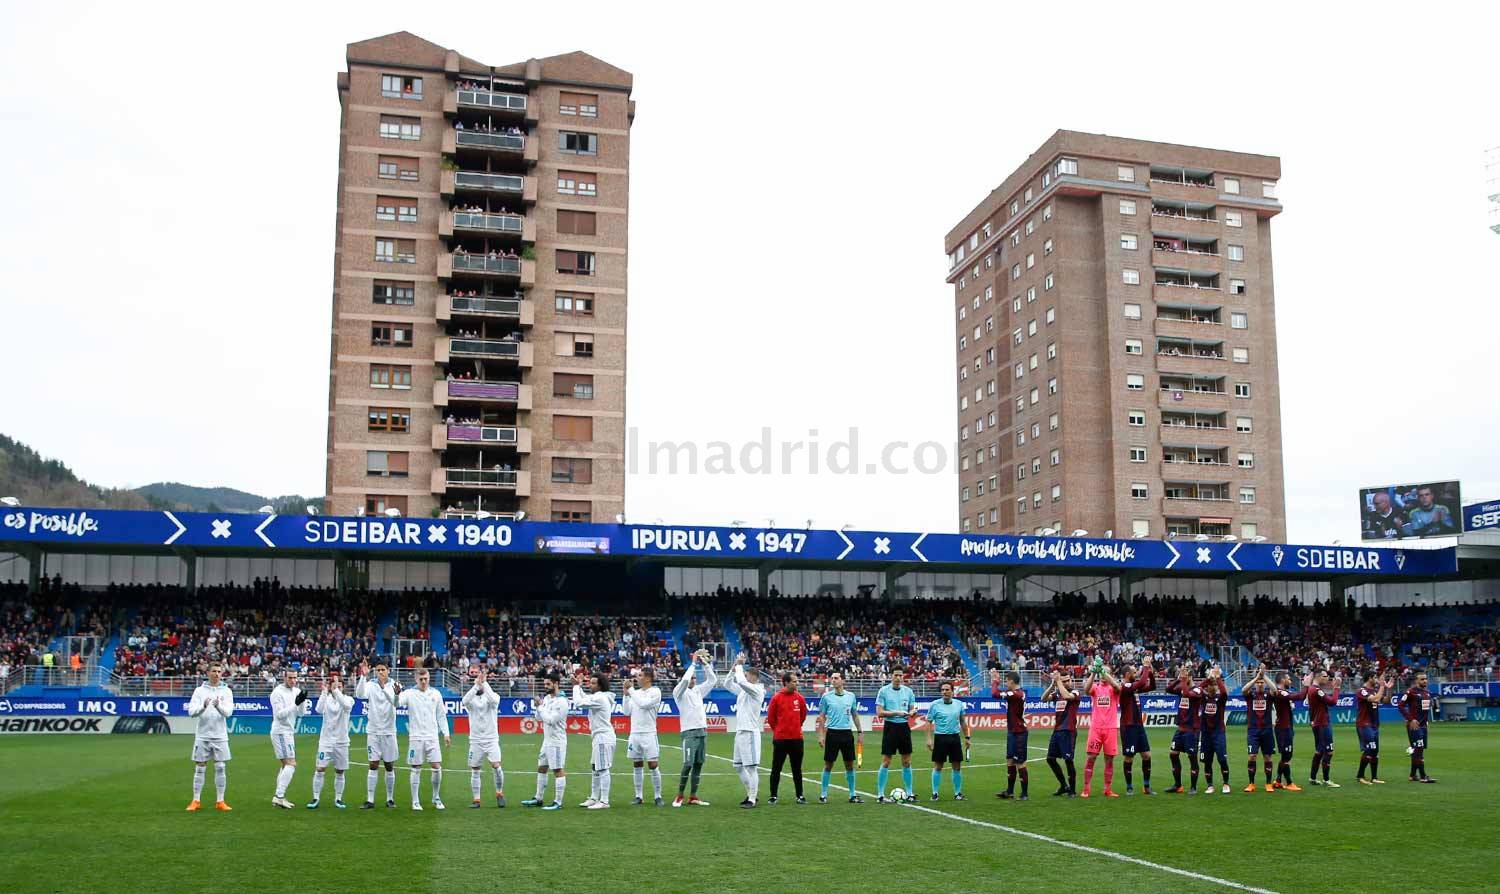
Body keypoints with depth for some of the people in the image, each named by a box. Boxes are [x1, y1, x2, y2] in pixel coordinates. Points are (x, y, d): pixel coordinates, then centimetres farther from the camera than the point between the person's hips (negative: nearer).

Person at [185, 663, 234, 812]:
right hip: (202, 735, 0)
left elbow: (228, 712, -10)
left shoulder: (226, 691, 3)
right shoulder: (199, 690, 2)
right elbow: (191, 711, -7)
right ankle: (195, 801, 13)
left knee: (220, 768, 1)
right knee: (200, 768, 4)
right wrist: (203, 706, -27)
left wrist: (219, 706, -31)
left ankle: (220, 802, 8)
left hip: (220, 736, 0)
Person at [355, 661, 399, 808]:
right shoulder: (371, 685, -2)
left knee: (389, 766, 7)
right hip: (373, 731, 0)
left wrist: (397, 694, -43)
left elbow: (396, 703, -20)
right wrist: (363, 676, -33)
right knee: (373, 766, -1)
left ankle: (390, 799, 17)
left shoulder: (394, 686, -2)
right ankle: (370, 800, 2)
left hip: (389, 731, 0)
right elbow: (360, 694, -22)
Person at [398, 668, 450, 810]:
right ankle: (415, 801, 12)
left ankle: (436, 798, 15)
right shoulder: (409, 694, -2)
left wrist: (445, 734, 8)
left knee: (437, 768, -1)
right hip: (416, 738, -2)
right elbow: (396, 703, -19)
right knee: (416, 770, 3)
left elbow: (441, 715, 12)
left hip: (432, 737, 2)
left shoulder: (436, 694, 7)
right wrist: (397, 694, -40)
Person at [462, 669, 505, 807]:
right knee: (475, 770, 4)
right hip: (475, 740, 2)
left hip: (491, 739, -2)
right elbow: (464, 702, -22)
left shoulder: (493, 695, 1)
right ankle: (476, 800, 13)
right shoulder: (471, 697, 3)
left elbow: (494, 700, -25)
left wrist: (484, 683, -27)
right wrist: (476, 685, -29)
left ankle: (499, 793, 5)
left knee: (496, 766, -15)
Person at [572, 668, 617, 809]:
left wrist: (577, 686, -7)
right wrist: (578, 686, 17)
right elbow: (584, 699, 30)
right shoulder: (598, 697, 15)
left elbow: (579, 702, -20)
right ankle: (594, 798, 24)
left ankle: (604, 801, -7)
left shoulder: (599, 697, -16)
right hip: (598, 738, 11)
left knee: (603, 770, -8)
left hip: (603, 738, -11)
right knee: (596, 770, 16)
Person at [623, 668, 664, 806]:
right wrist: (626, 694, -1)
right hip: (634, 733, 6)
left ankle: (658, 796, 3)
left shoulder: (655, 692, -5)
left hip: (649, 734, -5)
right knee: (637, 766, 8)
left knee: (653, 766, -5)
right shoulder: (636, 692, 12)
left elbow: (644, 704, -19)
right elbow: (627, 711, 9)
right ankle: (639, 796, 14)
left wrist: (631, 690, -13)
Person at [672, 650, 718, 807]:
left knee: (698, 764, 6)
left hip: (702, 731, 7)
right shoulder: (678, 691, -3)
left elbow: (712, 680, 13)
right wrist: (694, 663, -15)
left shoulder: (698, 690, 16)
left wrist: (705, 664, 3)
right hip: (689, 732, -6)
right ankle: (679, 796, 1)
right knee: (688, 765, -9)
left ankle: (693, 797, 11)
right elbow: (685, 680, -22)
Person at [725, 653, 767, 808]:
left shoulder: (757, 690, -10)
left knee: (751, 767, -6)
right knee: (738, 766, 13)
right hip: (739, 732, 9)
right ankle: (751, 794, 24)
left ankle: (752, 799, -1)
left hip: (750, 733, -9)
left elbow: (741, 681, -26)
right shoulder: (743, 690, 14)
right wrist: (735, 666, 8)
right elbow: (729, 684, 19)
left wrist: (739, 666, -12)